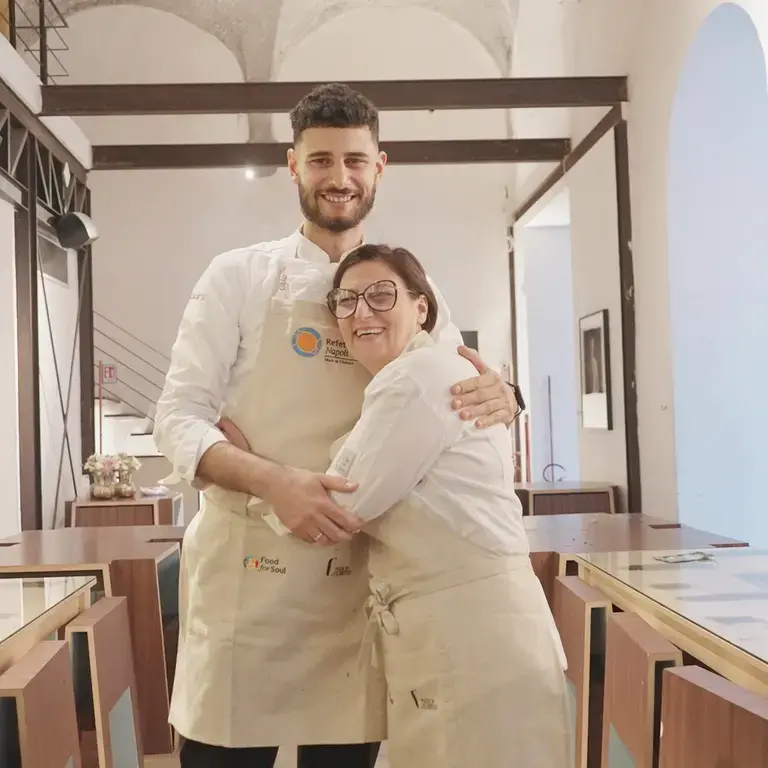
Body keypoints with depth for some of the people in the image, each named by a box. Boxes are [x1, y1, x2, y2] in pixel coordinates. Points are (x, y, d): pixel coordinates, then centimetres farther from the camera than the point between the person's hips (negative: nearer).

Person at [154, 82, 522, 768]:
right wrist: (275, 481, -22)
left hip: (361, 578, 2)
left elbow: (456, 412, 10)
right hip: (244, 572, -2)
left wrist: (498, 398, -15)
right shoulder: (239, 277, 1)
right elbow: (179, 416, -3)